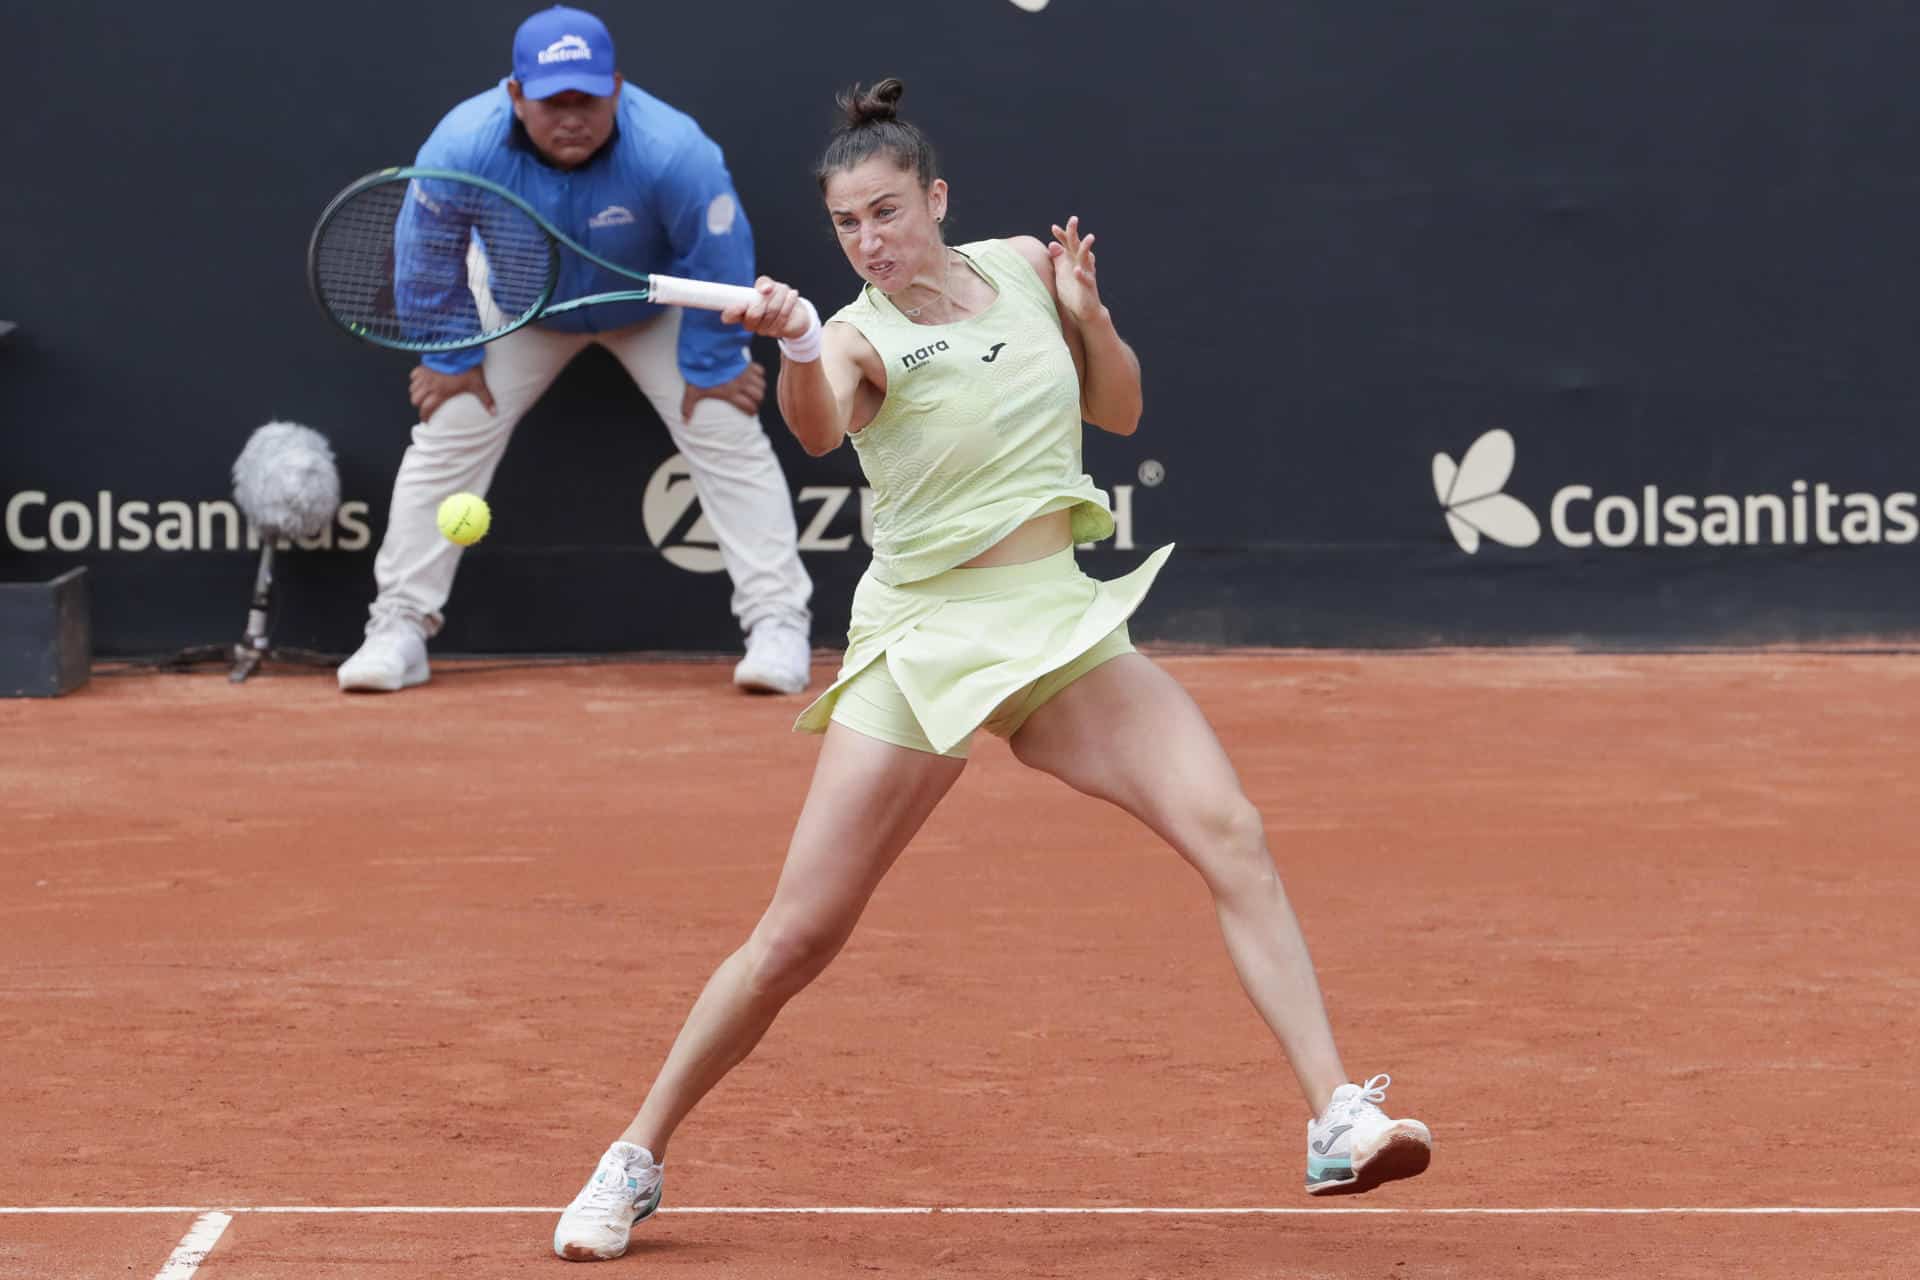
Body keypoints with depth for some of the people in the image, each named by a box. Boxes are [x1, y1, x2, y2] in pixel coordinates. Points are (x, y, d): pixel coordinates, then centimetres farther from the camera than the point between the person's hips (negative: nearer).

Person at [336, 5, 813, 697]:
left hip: (654, 309, -1)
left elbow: (719, 260, -24)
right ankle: (400, 629, 5)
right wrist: (450, 358, -10)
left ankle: (778, 624, -3)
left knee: (726, 433, -11)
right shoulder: (462, 146, -35)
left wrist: (712, 364, -16)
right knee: (447, 436, -5)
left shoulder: (672, 150, -40)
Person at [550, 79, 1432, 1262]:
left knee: (1232, 832, -15)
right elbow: (818, 428, -33)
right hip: (924, 638, -3)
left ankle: (1337, 1120, -15)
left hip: (1061, 626, 3)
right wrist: (795, 344, -55)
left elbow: (1120, 410, 16)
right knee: (798, 938, -5)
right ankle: (636, 1162, 11)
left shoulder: (1023, 269, 4)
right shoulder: (862, 337, -9)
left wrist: (1089, 314, -4)